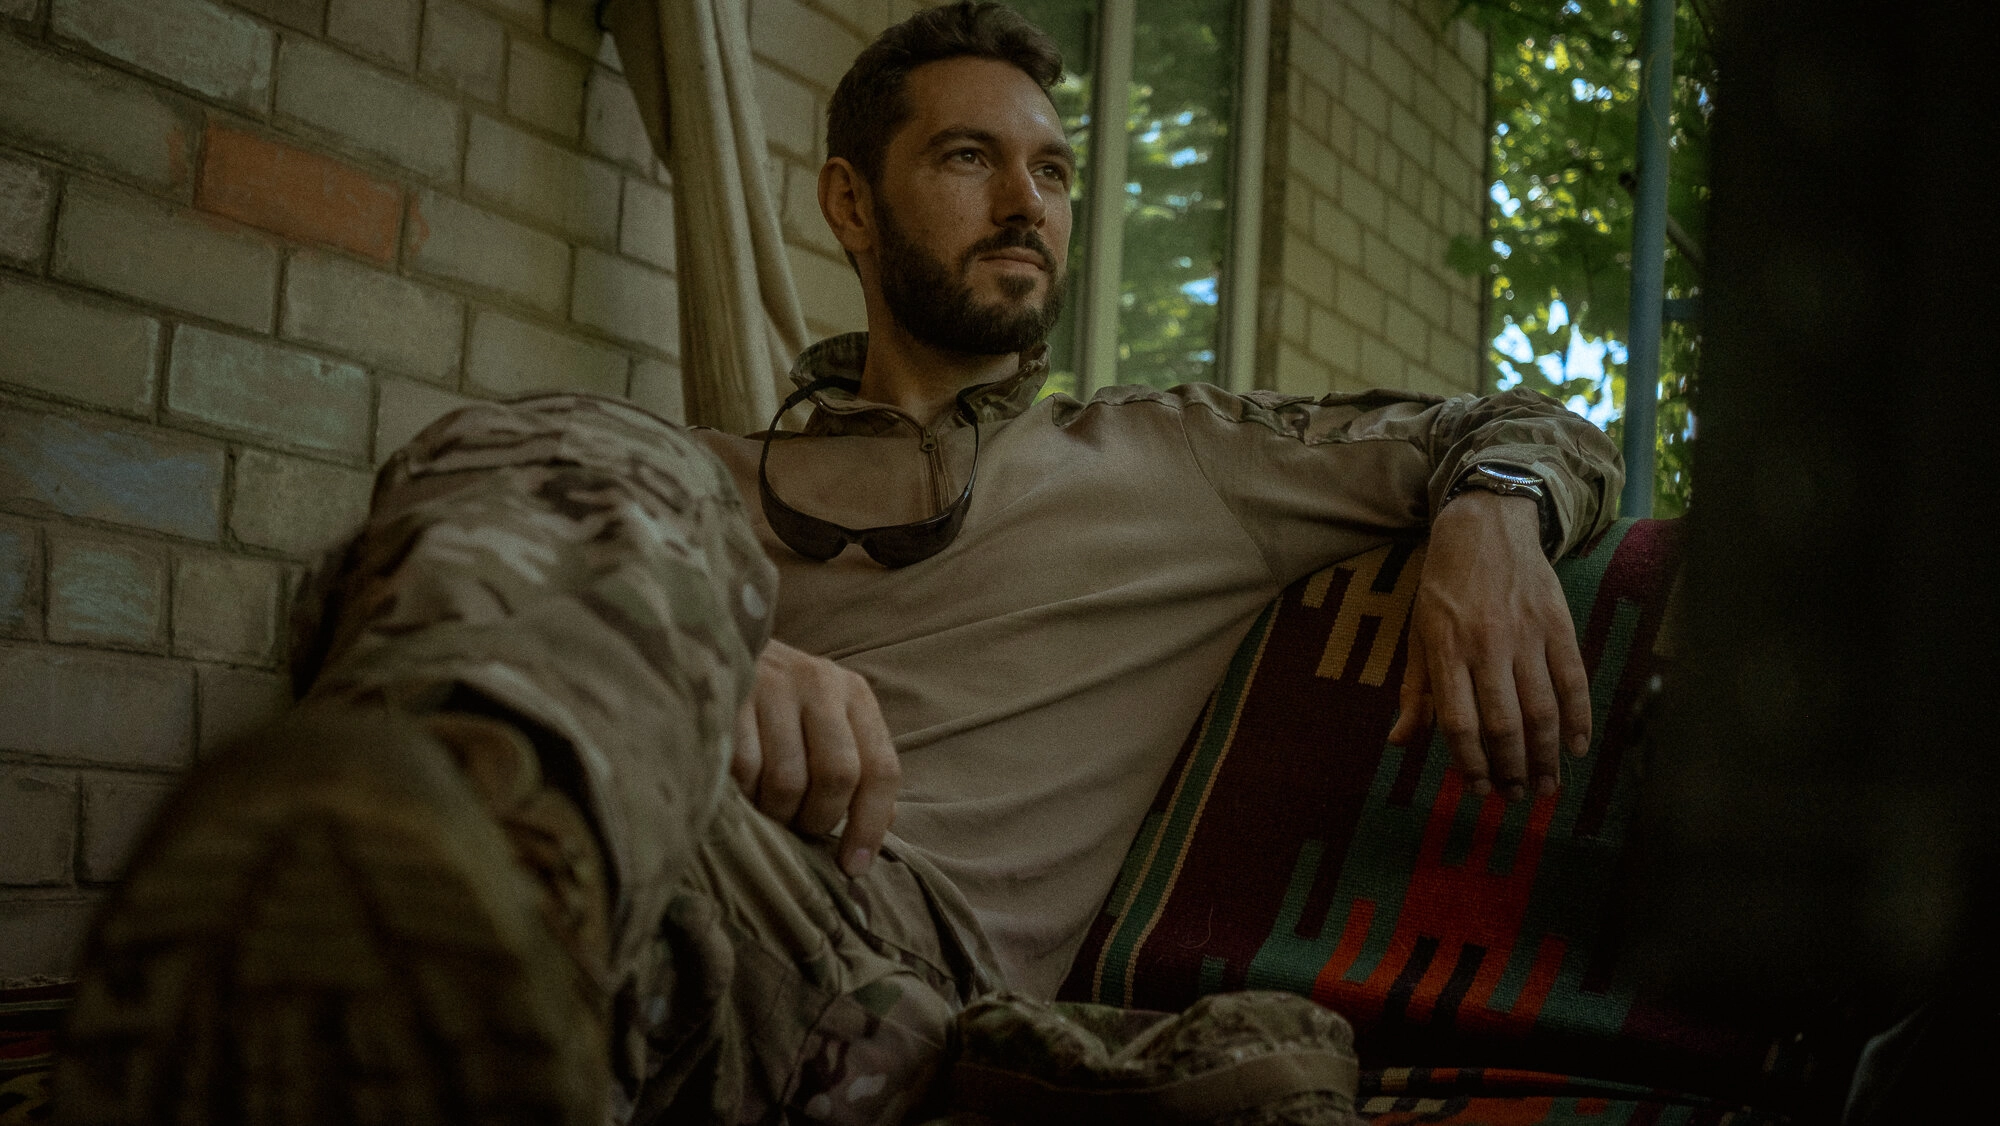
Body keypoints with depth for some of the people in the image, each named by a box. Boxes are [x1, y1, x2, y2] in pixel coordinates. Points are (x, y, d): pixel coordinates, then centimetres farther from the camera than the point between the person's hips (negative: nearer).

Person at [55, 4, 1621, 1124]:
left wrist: (1489, 516, 6)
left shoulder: (1167, 462, 31)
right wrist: (696, 651, -14)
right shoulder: (715, 482, 28)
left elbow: (1539, 429, 33)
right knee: (571, 471, -28)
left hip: (899, 951, -1)